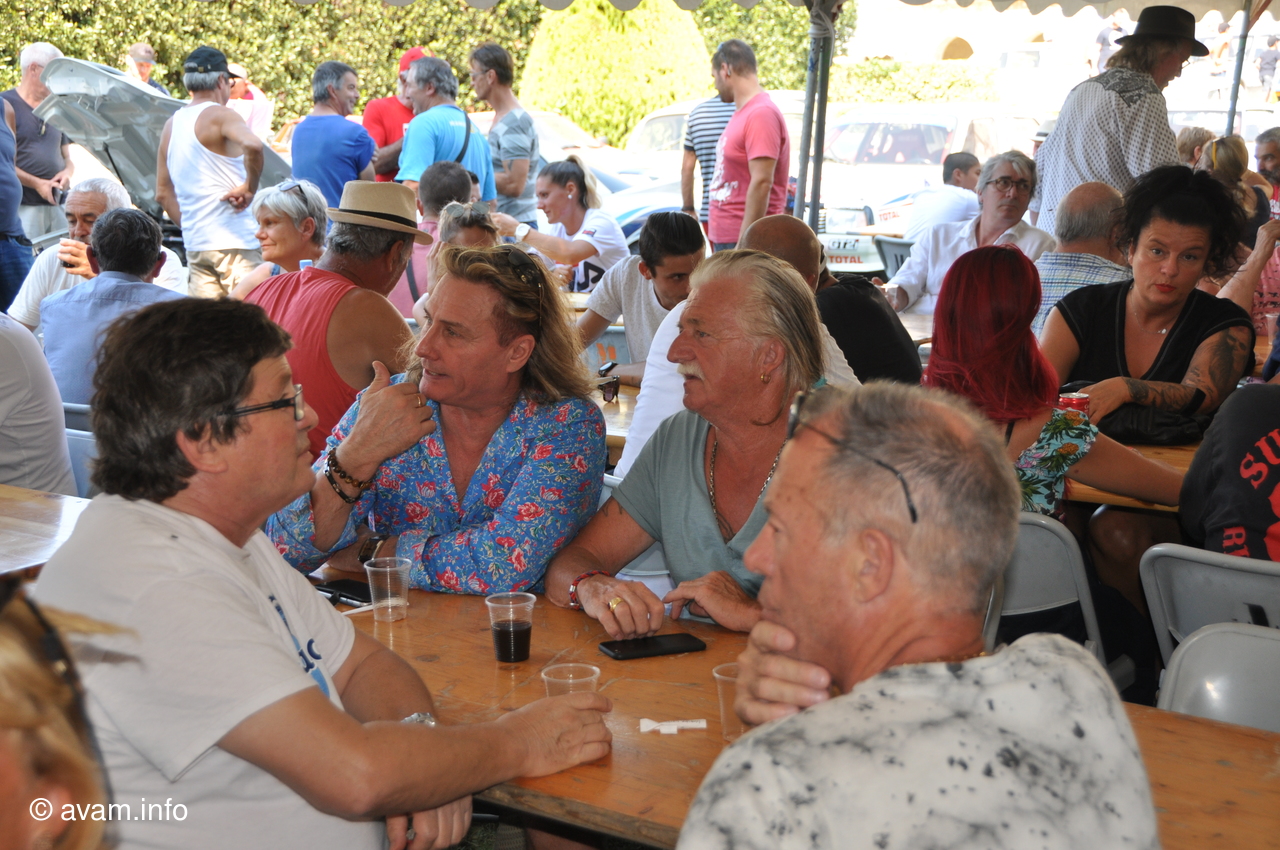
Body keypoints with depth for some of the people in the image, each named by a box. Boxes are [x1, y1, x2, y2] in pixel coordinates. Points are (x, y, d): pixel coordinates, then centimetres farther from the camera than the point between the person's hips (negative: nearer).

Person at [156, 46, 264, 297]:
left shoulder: (171, 124, 15)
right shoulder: (218, 115, -7)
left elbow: (163, 193, 19)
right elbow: (253, 144, -29)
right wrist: (249, 187, -17)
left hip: (194, 246, 8)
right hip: (234, 242, -8)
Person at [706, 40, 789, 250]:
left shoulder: (761, 114, -15)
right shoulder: (741, 114, 17)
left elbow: (761, 183, -22)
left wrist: (744, 244, -24)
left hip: (746, 239, -10)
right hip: (724, 239, 10)